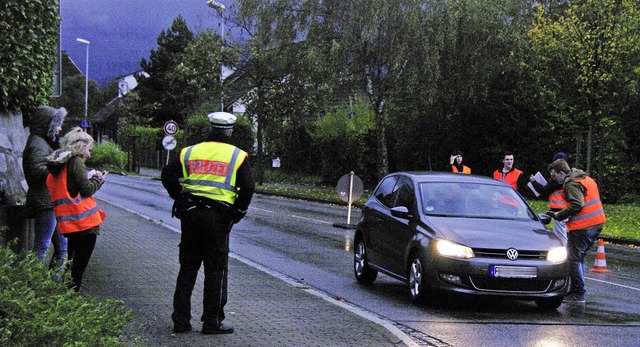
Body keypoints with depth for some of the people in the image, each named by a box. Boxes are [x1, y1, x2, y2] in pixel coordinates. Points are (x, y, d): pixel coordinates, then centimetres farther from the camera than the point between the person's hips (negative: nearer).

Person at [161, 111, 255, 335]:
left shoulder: (189, 152, 8)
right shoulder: (237, 156, 0)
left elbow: (167, 176, 5)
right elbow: (248, 188, -8)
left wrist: (180, 198, 13)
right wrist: (238, 212, 4)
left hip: (190, 215, 3)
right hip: (218, 217, -3)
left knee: (187, 268, 12)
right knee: (215, 270, 5)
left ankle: (181, 321, 13)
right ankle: (212, 322, 6)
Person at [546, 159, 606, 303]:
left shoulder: (572, 184, -13)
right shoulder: (587, 179, 18)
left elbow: (577, 205, -24)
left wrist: (559, 215, -13)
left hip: (582, 227, -10)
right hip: (597, 224, 10)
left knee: (573, 258, -4)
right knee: (579, 257, 18)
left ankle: (578, 293, -3)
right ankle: (578, 291, 22)